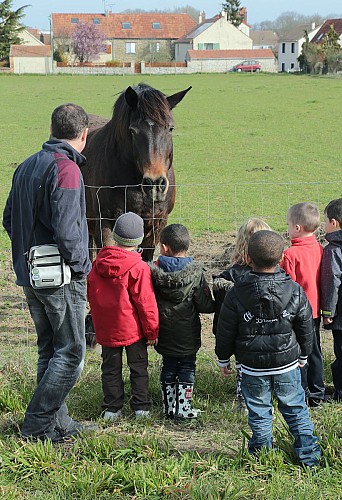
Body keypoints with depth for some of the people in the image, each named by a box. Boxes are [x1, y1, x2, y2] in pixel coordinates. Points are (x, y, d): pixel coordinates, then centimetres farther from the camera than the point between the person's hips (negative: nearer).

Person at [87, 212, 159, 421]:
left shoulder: (98, 263, -1)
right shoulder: (139, 268, -16)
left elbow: (91, 295, 10)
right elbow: (146, 302, -13)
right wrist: (152, 331, -3)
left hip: (106, 329, 4)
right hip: (133, 329, -3)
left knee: (111, 368, 14)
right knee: (139, 367, 11)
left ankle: (112, 409, 16)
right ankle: (141, 407, 15)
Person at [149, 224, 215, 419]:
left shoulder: (155, 271, -7)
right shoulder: (195, 272, -12)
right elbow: (205, 305, -11)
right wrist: (215, 305, 10)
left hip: (165, 334, 2)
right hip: (187, 335, -2)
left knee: (169, 367, 15)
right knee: (187, 367, 10)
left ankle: (169, 407, 20)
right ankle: (183, 408, 9)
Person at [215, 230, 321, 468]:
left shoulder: (236, 294, -12)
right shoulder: (295, 291, -8)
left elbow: (226, 332, -4)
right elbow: (306, 328, 3)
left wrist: (223, 359, 11)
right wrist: (303, 356, 19)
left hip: (253, 367, -1)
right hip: (287, 364, 1)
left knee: (259, 413, 12)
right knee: (296, 410, 14)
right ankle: (309, 456, 18)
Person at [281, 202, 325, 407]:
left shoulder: (290, 254, -20)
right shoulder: (320, 249, 0)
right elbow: (323, 281, 8)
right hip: (315, 310, 6)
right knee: (314, 352, 16)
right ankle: (317, 394, 24)